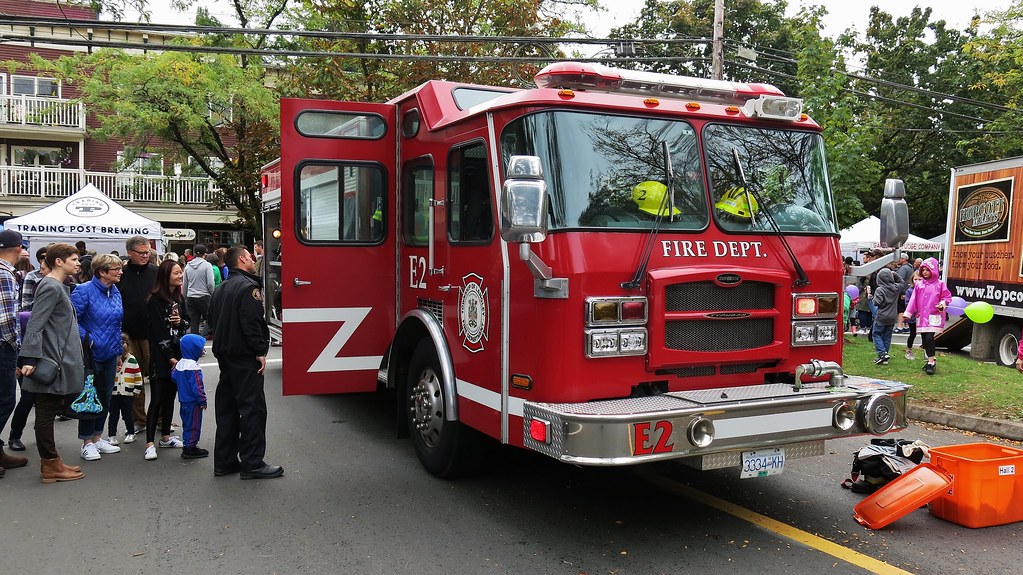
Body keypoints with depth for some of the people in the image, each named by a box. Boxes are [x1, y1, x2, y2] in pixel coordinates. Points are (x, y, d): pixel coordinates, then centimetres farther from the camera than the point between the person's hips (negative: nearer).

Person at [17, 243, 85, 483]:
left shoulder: (58, 286, 17)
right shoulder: (51, 287, -14)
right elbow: (35, 325, -21)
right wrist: (31, 359, -27)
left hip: (58, 362, 10)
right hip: (50, 363, -10)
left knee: (49, 412, 14)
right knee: (46, 413, -2)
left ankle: (51, 462, 21)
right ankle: (51, 466, 3)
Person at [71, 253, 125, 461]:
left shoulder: (115, 292, 8)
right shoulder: (85, 291, -14)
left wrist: (118, 350, 15)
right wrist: (85, 339, -21)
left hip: (109, 355, 7)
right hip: (91, 354, -7)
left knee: (105, 397, 14)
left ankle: (97, 438, 27)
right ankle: (87, 443, 13)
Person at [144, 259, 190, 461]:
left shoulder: (179, 298, 11)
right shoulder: (155, 300, -13)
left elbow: (187, 322, 19)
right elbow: (158, 331, -15)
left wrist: (181, 322, -5)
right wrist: (170, 357, -15)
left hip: (177, 354, 7)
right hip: (161, 356, -7)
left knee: (170, 396, 13)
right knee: (157, 399, -7)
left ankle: (165, 436, 22)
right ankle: (150, 443, -5)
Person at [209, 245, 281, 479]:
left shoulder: (222, 288, 16)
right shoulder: (248, 287, -14)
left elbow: (213, 319, 22)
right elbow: (251, 323, -22)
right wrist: (260, 352, -18)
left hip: (224, 355, 10)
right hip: (245, 357, -10)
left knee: (226, 408, 13)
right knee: (252, 408, -5)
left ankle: (224, 461, 18)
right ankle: (252, 464, -3)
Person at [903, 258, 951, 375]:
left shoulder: (940, 284, 0)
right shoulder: (919, 284, 10)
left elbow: (947, 297, 4)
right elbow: (914, 300, 11)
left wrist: (942, 304, -16)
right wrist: (907, 313, 7)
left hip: (934, 316, -5)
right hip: (921, 316, 5)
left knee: (929, 338, -16)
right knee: (924, 340, 8)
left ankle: (931, 362, -10)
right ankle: (931, 361, 22)